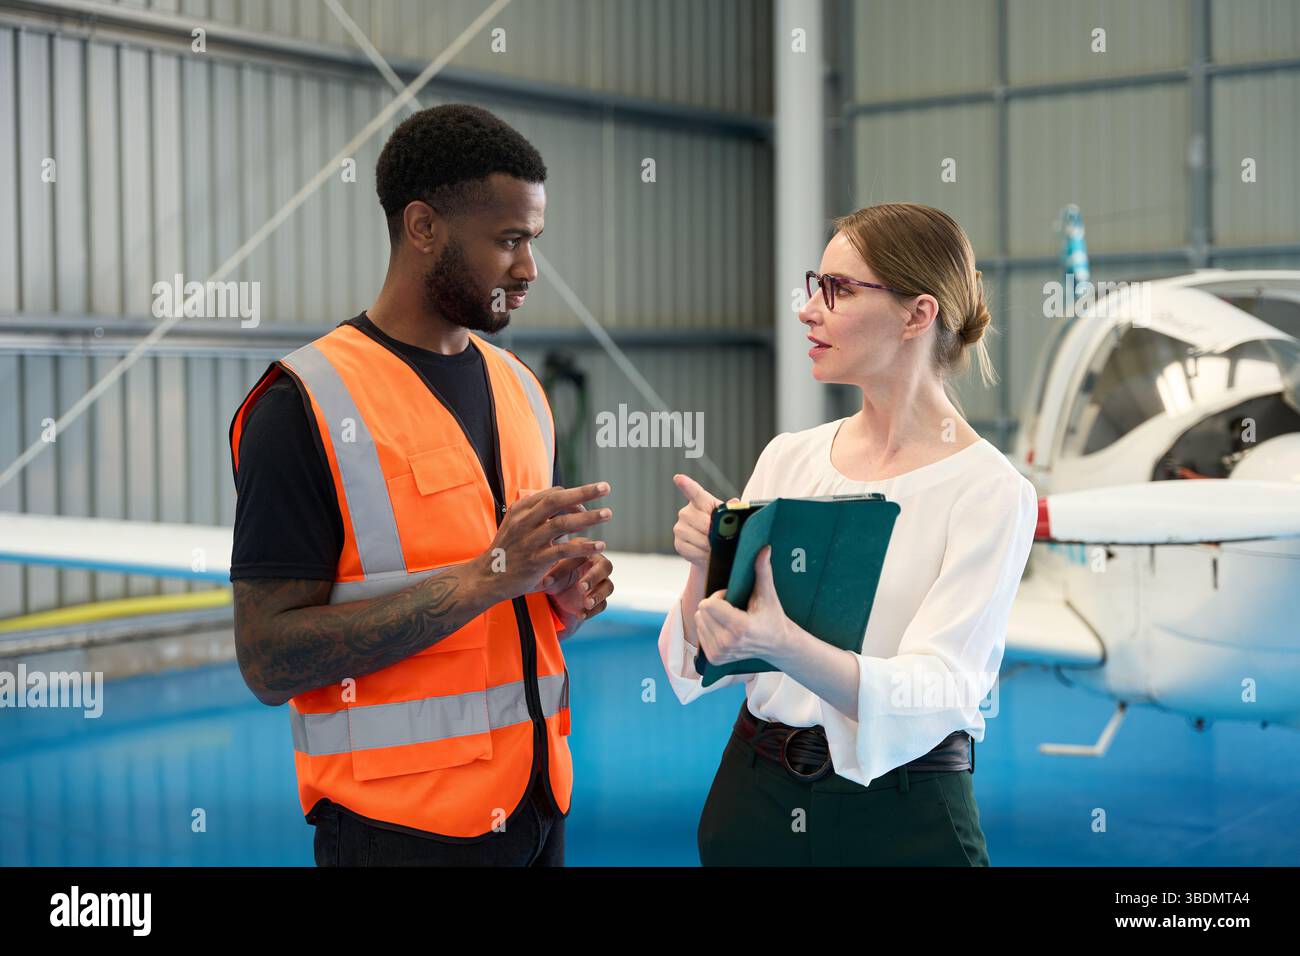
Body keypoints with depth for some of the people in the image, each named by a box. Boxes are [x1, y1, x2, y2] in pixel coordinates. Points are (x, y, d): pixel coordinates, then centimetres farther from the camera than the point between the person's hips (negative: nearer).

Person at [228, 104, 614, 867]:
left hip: (538, 803, 6)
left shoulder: (523, 390, 8)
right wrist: (488, 577, -24)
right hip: (400, 827, -6)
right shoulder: (306, 406, -13)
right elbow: (270, 660, -18)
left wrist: (569, 594, -5)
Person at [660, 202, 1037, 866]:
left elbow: (936, 694, -22)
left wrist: (786, 647, -39)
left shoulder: (989, 490, -12)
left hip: (901, 822, -4)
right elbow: (703, 668, 1)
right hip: (755, 800, 4)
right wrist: (706, 568, -20)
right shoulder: (788, 457, 2)